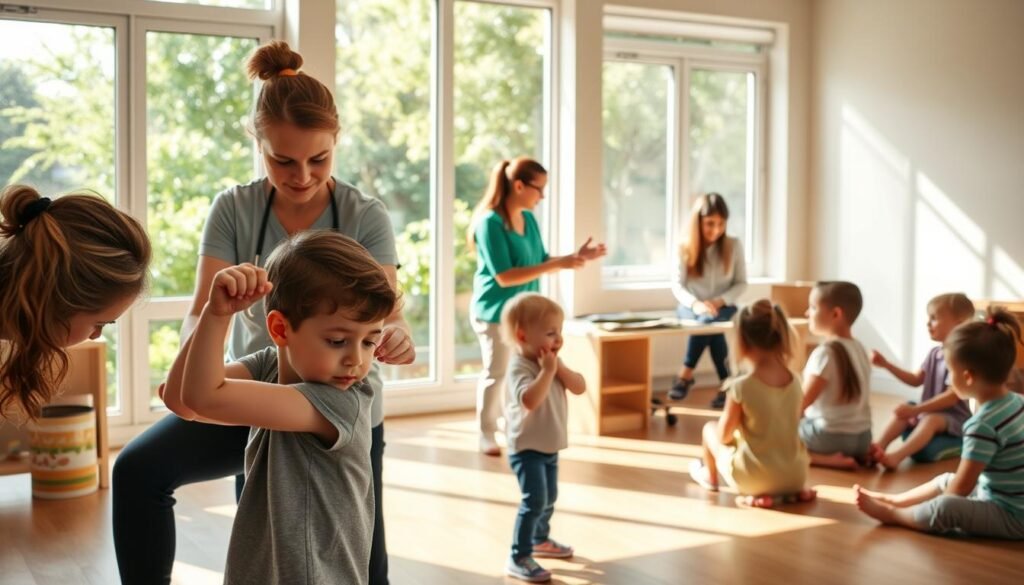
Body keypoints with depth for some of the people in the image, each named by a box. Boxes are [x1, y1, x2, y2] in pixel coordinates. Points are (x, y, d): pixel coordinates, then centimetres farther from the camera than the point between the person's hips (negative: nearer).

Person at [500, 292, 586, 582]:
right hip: (527, 447, -9)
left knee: (549, 498, 23)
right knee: (534, 501, -17)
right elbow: (530, 400, -39)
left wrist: (559, 368, -15)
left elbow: (580, 387, -2)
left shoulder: (551, 362, 4)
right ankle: (519, 558, -10)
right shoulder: (520, 367, -23)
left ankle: (541, 540, 44)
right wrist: (547, 371, -33)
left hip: (550, 446, 9)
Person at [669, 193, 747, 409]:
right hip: (691, 306, 0)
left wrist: (719, 301, -17)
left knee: (708, 320, -36)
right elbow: (677, 285, -5)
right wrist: (695, 304, -25)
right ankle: (727, 382, -29)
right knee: (710, 325, -35)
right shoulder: (685, 247, -5)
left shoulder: (733, 245, -2)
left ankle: (686, 374, -28)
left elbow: (741, 283, 1)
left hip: (723, 307, 0)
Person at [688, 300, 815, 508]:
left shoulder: (741, 386, -20)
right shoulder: (794, 381, -4)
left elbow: (724, 436, -8)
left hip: (755, 479, -5)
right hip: (796, 476, 5)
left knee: (710, 429, 23)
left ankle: (709, 476, 46)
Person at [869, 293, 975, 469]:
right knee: (901, 413, -5)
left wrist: (916, 410, -28)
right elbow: (916, 380, 16)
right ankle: (879, 447, -26)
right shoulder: (935, 353, 9)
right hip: (929, 411, 10)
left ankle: (896, 457, -56)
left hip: (954, 418, -10)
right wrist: (886, 364, 7)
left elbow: (952, 396, -25)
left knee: (930, 420, -35)